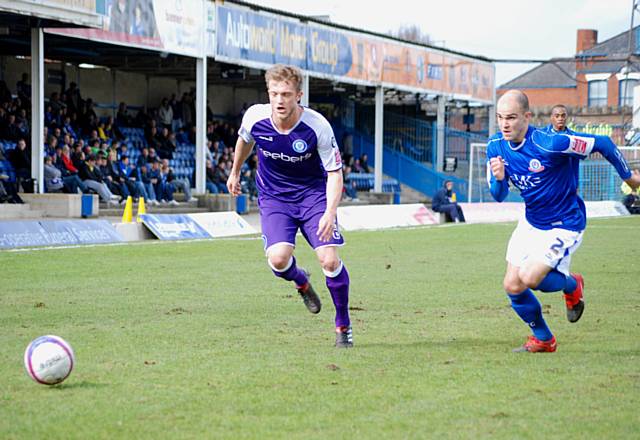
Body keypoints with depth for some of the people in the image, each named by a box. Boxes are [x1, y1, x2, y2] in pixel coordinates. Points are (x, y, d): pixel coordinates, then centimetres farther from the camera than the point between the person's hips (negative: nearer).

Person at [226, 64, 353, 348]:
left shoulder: (318, 126, -23)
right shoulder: (255, 117, -16)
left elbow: (334, 173, -16)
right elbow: (245, 140, 11)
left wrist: (330, 212, -31)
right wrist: (235, 172, 25)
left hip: (313, 193, -1)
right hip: (273, 197, 2)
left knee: (329, 260, -16)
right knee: (278, 258, -21)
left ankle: (343, 325, 7)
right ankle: (301, 282, 17)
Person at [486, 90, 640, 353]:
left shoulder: (550, 144, -29)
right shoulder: (496, 146, -9)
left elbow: (603, 143, -18)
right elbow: (498, 195, -1)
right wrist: (499, 179, -25)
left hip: (564, 225, -7)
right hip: (531, 222, 7)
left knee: (529, 278, -21)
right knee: (512, 287, 2)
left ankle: (571, 285, 13)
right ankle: (543, 339, 26)